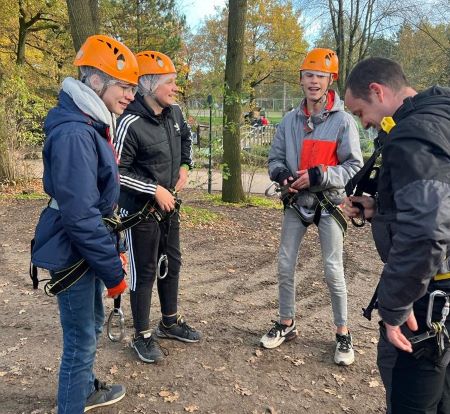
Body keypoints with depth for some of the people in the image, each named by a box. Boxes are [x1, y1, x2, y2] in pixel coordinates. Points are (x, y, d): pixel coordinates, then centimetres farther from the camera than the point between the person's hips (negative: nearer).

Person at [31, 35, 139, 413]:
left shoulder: (91, 126, 8)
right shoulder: (74, 134, -25)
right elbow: (79, 215, -28)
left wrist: (112, 252, 15)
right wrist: (113, 270, -21)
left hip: (84, 248, 10)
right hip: (72, 253, -10)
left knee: (92, 324, 24)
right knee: (81, 338, 4)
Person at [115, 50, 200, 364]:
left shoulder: (174, 113, 0)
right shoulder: (131, 123, -22)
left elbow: (186, 138, 22)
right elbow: (117, 171, -20)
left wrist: (185, 166, 7)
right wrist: (155, 190, -21)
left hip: (170, 205, 8)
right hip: (141, 209, -7)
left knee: (172, 265, 18)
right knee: (144, 272, 4)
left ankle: (170, 322, 38)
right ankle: (143, 336, 22)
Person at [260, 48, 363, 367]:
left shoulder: (343, 120, -9)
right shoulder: (290, 120, 4)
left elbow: (354, 167, -11)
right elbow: (276, 158, 11)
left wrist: (318, 176, -22)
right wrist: (282, 175, -11)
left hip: (329, 202, -4)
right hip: (297, 201, 5)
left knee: (333, 270, 0)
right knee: (285, 265, 9)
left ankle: (343, 334, 19)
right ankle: (287, 324, 27)